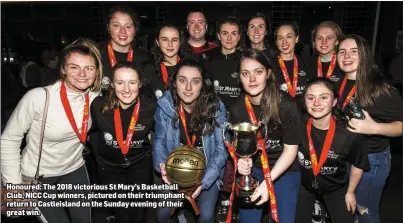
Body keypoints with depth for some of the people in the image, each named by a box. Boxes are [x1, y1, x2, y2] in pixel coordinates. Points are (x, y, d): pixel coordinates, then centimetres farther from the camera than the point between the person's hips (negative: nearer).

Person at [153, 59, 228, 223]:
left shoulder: (216, 108, -19)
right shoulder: (164, 106, -15)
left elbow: (221, 149, -15)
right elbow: (160, 141, -3)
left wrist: (205, 179, -27)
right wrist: (161, 164, -23)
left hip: (207, 171, -1)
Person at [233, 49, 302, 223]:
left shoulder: (285, 104, -22)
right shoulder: (237, 108, -11)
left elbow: (291, 149, -15)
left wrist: (267, 181, -22)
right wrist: (242, 161, -20)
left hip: (284, 171, -2)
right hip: (252, 170, 3)